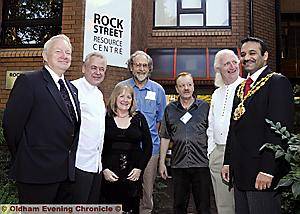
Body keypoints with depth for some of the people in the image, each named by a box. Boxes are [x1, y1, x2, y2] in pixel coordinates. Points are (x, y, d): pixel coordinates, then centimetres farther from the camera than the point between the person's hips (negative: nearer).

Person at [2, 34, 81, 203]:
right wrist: (23, 160, -2)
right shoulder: (28, 81, -9)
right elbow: (11, 124, -11)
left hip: (67, 171, 7)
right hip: (38, 171, -7)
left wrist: (70, 162, 10)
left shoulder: (72, 89, 14)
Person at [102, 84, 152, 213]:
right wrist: (104, 169, -10)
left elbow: (148, 146, 6)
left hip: (134, 173, 1)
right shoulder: (106, 118, 2)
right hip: (110, 174, -1)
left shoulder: (139, 118, 6)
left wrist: (139, 168, -3)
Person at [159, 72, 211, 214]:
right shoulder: (170, 109, 9)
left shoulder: (205, 107, 4)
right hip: (178, 165, 2)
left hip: (201, 164, -1)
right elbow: (165, 138, 11)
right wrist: (162, 162, 7)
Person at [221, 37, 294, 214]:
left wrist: (267, 170, -21)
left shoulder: (278, 82, -7)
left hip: (262, 173, -7)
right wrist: (228, 162, 14)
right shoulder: (241, 87, 18)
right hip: (240, 172, 8)